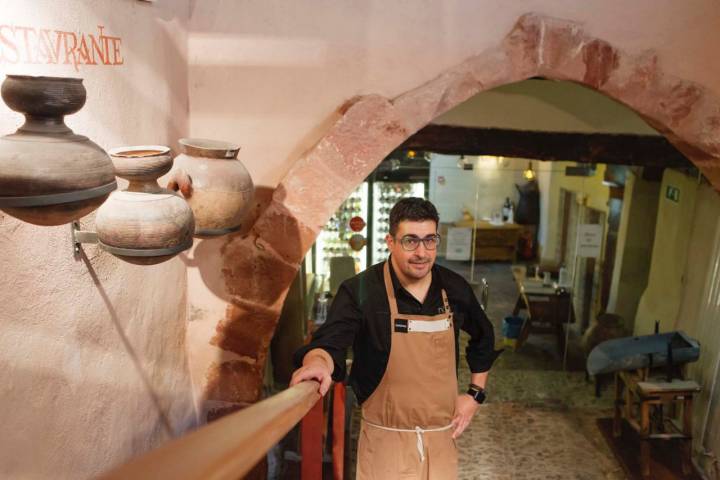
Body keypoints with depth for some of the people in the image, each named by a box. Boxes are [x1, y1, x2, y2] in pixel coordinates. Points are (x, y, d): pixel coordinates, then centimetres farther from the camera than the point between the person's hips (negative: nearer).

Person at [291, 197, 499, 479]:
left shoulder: (455, 288, -2)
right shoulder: (360, 291, -16)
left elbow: (483, 338, 15)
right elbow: (329, 342, -26)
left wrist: (475, 393, 9)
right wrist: (318, 362, -49)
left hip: (443, 437, 4)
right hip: (386, 440, -4)